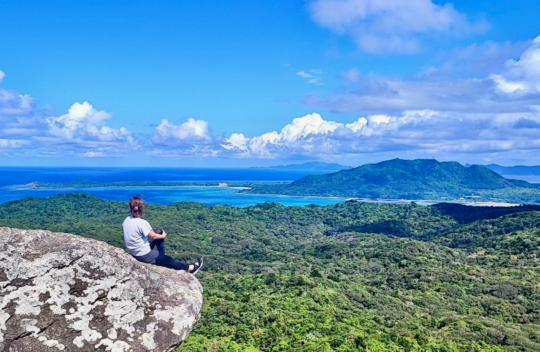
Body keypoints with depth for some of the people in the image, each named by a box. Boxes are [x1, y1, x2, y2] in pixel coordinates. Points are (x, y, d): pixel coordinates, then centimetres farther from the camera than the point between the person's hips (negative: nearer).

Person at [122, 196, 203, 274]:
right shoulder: (142, 223, -27)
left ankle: (161, 256, 29)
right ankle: (189, 268, 30)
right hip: (144, 255, -7)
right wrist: (163, 236, 6)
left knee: (159, 231, 17)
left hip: (133, 253, 7)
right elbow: (153, 236, -14)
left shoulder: (127, 220, -6)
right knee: (168, 259, 12)